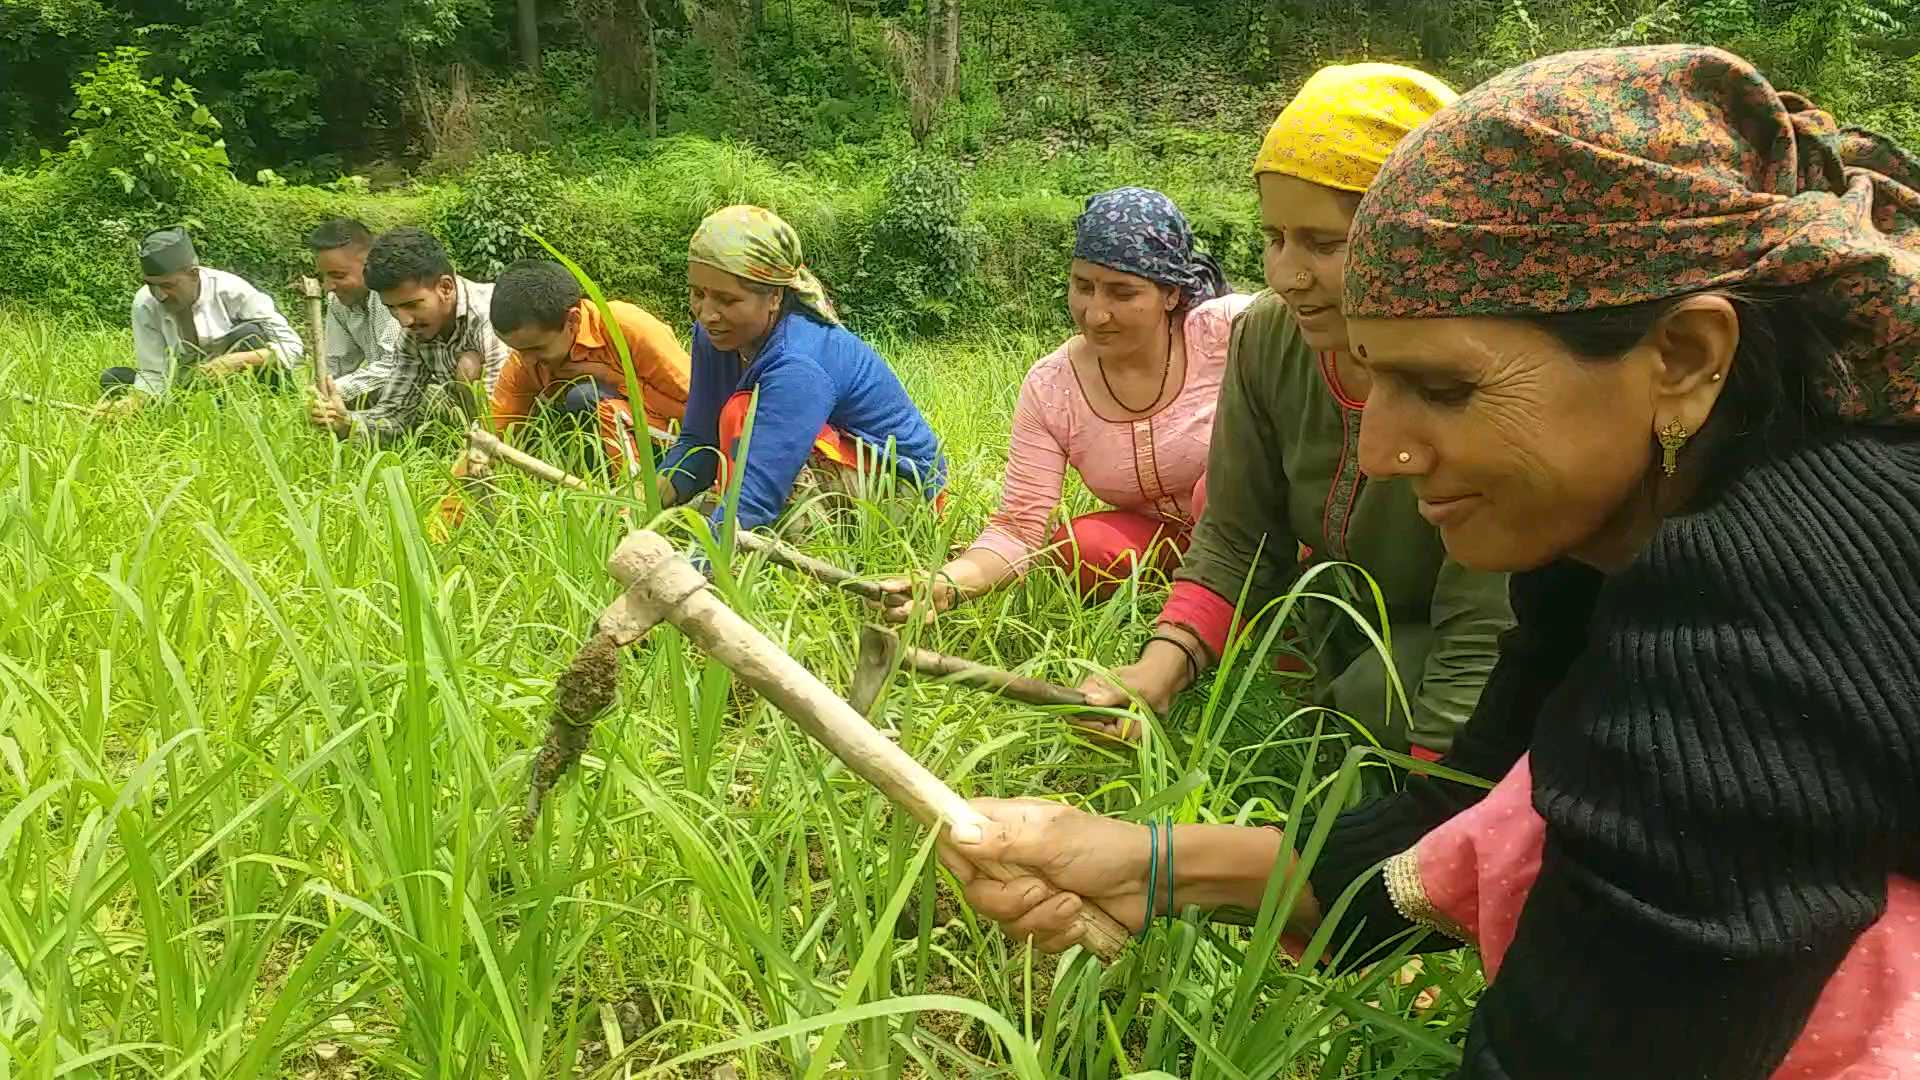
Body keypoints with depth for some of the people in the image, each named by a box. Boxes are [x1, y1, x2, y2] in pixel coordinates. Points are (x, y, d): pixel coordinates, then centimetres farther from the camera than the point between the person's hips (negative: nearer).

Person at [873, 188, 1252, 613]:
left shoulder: (1232, 328, -21)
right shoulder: (1049, 390, -13)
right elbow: (1019, 529, -17)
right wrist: (945, 584, -36)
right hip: (1168, 542, 3)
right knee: (1076, 549, -24)